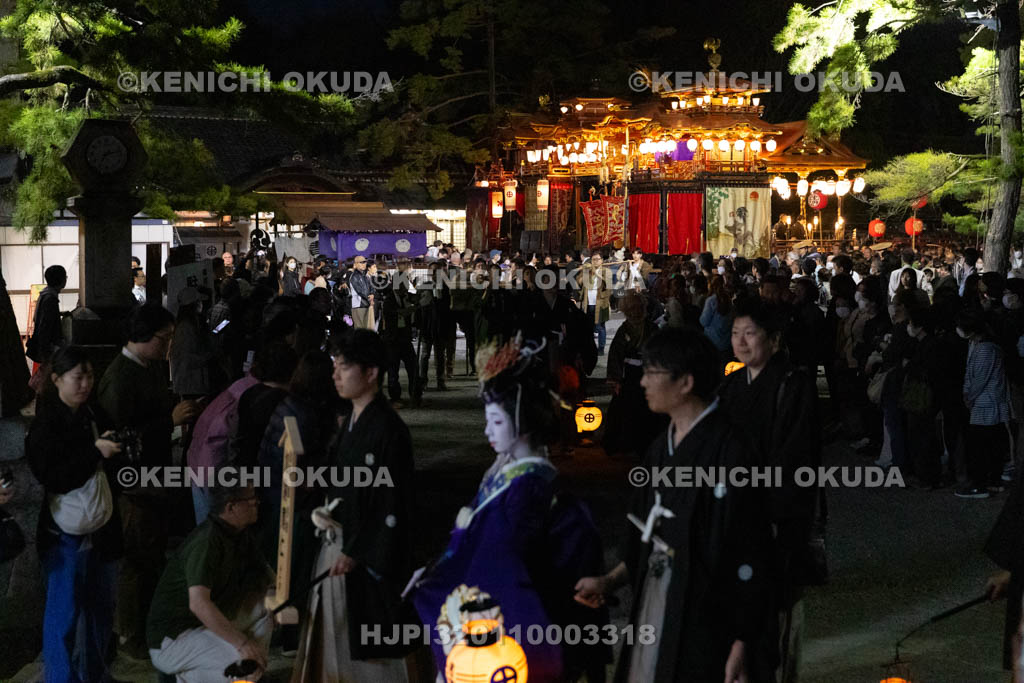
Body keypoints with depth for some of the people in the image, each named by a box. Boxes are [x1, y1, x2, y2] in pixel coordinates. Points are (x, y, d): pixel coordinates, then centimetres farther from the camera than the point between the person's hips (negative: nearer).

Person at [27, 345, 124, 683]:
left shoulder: (95, 415, 5)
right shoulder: (45, 424, -11)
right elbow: (51, 478, -19)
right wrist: (95, 451, -25)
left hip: (102, 526, 6)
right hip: (66, 532, -6)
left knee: (101, 606, 13)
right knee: (64, 611, 2)